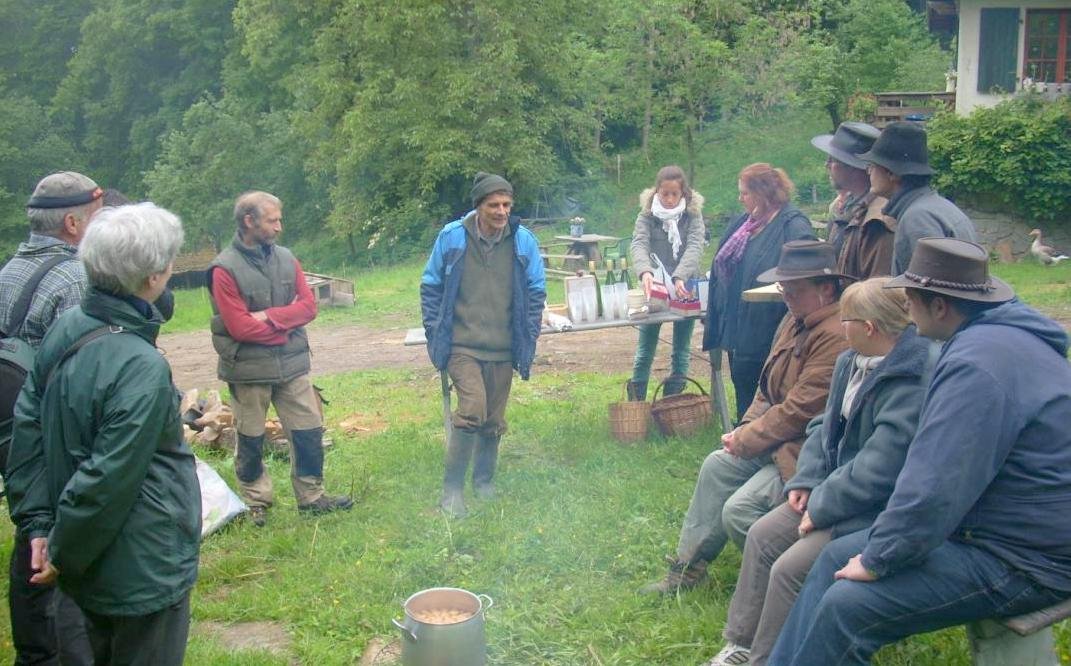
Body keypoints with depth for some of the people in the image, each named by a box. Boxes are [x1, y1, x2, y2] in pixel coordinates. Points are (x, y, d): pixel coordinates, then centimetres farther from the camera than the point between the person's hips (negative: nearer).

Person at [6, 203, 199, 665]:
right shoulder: (141, 368, -28)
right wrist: (64, 555, -10)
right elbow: (108, 480, -25)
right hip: (143, 574, -8)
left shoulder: (66, 328, -3)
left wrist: (37, 522, 5)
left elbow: (27, 422, 2)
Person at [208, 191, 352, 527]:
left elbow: (308, 306, -2)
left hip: (292, 364, 5)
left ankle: (311, 496, 24)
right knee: (251, 440, 9)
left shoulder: (285, 258, 3)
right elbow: (239, 327, -18)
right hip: (249, 369, -4)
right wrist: (285, 327, -9)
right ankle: (256, 502, 26)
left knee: (309, 430, 8)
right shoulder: (225, 269, -13)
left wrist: (270, 317, -15)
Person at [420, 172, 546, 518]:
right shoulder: (452, 237, -6)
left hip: (503, 349, 3)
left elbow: (536, 292, 7)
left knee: (494, 420, 12)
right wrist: (435, 334, 0)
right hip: (461, 346, -3)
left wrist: (528, 338, 4)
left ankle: (484, 480, 35)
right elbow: (430, 287, 4)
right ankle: (452, 487, -3)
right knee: (472, 409, -19)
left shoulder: (523, 241, -2)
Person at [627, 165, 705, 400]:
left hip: (684, 289, 1)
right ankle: (635, 403, 16)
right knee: (645, 351, 6)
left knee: (681, 351, 8)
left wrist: (680, 277, -34)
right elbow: (639, 245, -18)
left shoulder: (693, 215, -3)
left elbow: (694, 247, -16)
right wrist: (645, 272, -39)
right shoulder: (647, 215, -3)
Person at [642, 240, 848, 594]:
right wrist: (746, 429, 2)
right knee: (717, 466, 7)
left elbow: (800, 409, -25)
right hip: (776, 437, 10)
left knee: (738, 510, -18)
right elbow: (769, 386, 16)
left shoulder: (836, 337, -25)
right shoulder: (796, 320, 9)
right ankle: (687, 567, 18)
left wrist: (745, 441, -14)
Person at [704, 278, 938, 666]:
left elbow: (879, 470, -29)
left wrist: (821, 507, -19)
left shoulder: (911, 383, -27)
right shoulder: (852, 361, 4)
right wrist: (807, 481, -2)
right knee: (762, 536, 3)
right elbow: (827, 424, 12)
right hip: (833, 488, 10)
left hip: (877, 511, -9)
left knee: (790, 569, -18)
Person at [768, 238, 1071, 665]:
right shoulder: (998, 336, 8)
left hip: (1025, 561, -10)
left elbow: (935, 489, -28)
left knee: (847, 604, -17)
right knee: (836, 557, 8)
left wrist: (877, 560, -14)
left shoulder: (977, 365, -26)